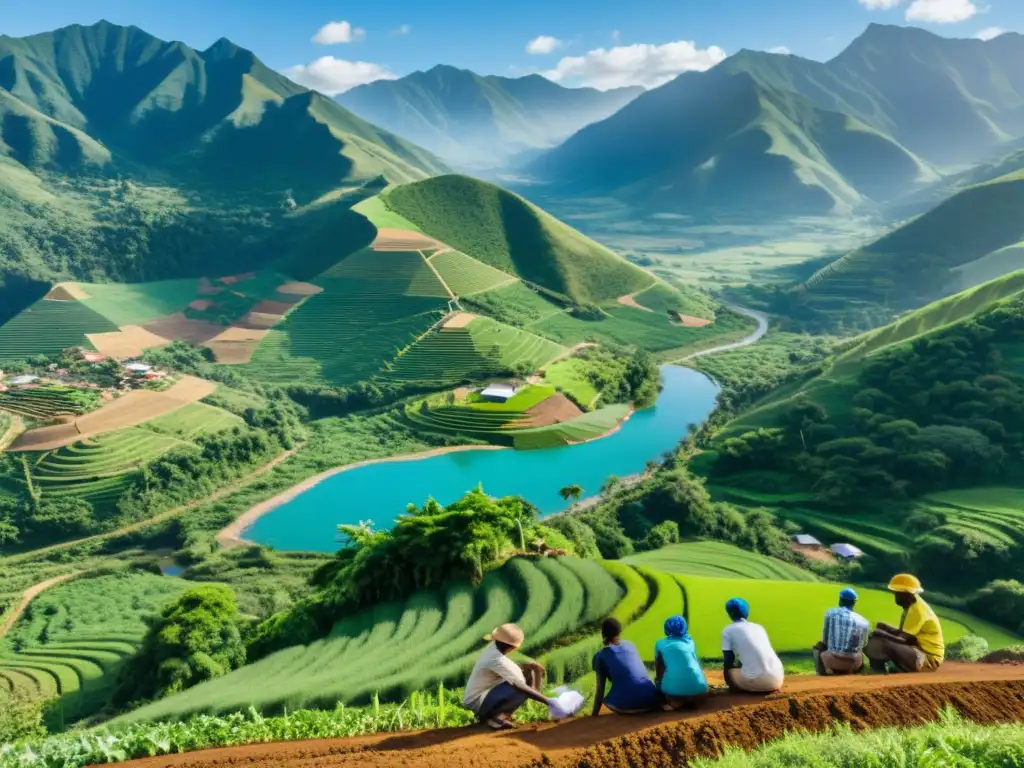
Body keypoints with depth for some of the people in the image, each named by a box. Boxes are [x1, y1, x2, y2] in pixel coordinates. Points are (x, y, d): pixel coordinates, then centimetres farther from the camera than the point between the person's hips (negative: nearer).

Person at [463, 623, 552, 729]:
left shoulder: (493, 647, -3)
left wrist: (527, 666, -5)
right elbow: (522, 687, -32)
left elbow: (509, 669, 12)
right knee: (521, 690, -26)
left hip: (482, 694, 10)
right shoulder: (497, 660, -29)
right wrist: (547, 701, -28)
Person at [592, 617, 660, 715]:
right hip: (649, 700, 3)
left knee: (606, 700, 29)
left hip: (626, 705, -3)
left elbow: (600, 689, 3)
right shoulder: (630, 645, 18)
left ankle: (626, 710, 7)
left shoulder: (600, 656, 6)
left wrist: (594, 714, 10)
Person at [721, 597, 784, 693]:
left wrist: (729, 683, 24)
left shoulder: (728, 631, 6)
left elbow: (728, 662, 7)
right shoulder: (759, 627, 20)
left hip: (754, 683, -5)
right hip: (776, 680, 5)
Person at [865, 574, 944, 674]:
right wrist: (884, 627, 1)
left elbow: (903, 639, -23)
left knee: (884, 645, -30)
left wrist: (881, 633, -12)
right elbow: (902, 633, 16)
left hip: (928, 660, -11)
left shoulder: (917, 610, -20)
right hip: (920, 651, 11)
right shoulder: (912, 606, 9)